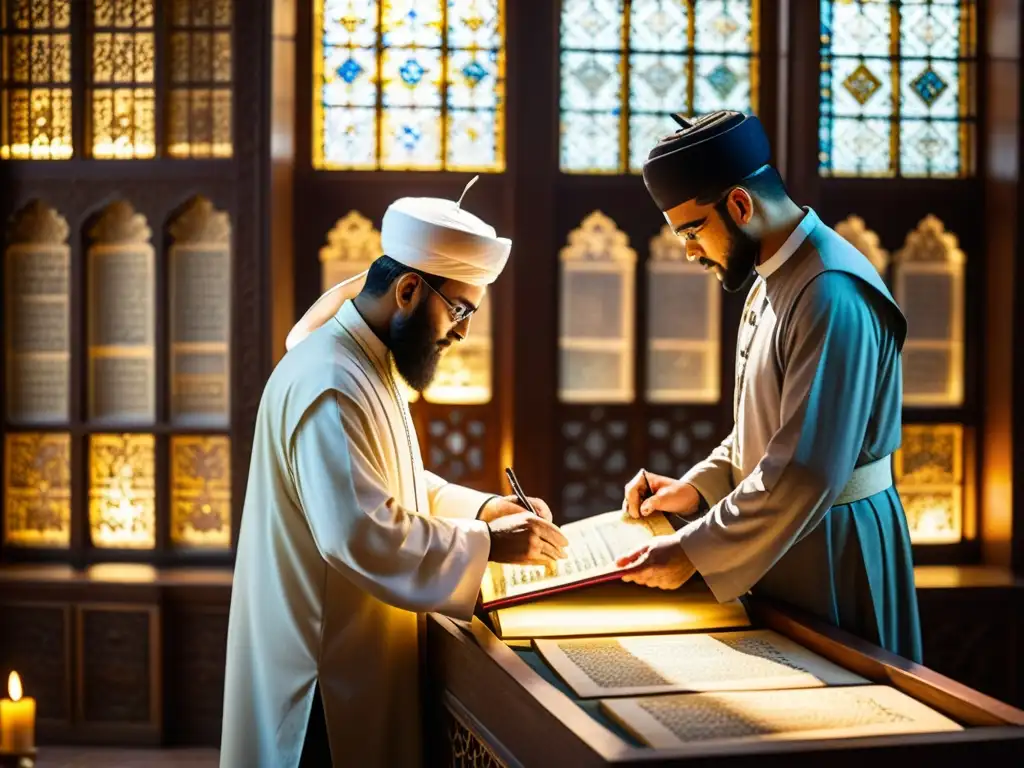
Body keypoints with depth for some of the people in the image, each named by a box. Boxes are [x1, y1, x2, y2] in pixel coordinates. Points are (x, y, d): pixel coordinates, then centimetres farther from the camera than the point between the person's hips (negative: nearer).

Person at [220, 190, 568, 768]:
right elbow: (360, 534, -32)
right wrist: (488, 545, -25)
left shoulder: (369, 366, 11)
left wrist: (486, 509, 5)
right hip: (330, 673, -10)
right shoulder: (330, 384, -24)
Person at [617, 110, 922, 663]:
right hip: (781, 537, 9)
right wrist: (696, 488, 5)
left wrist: (694, 551, -20)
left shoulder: (831, 294, -23)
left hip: (830, 550, -9)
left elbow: (806, 473, -27)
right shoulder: (772, 279, 9)